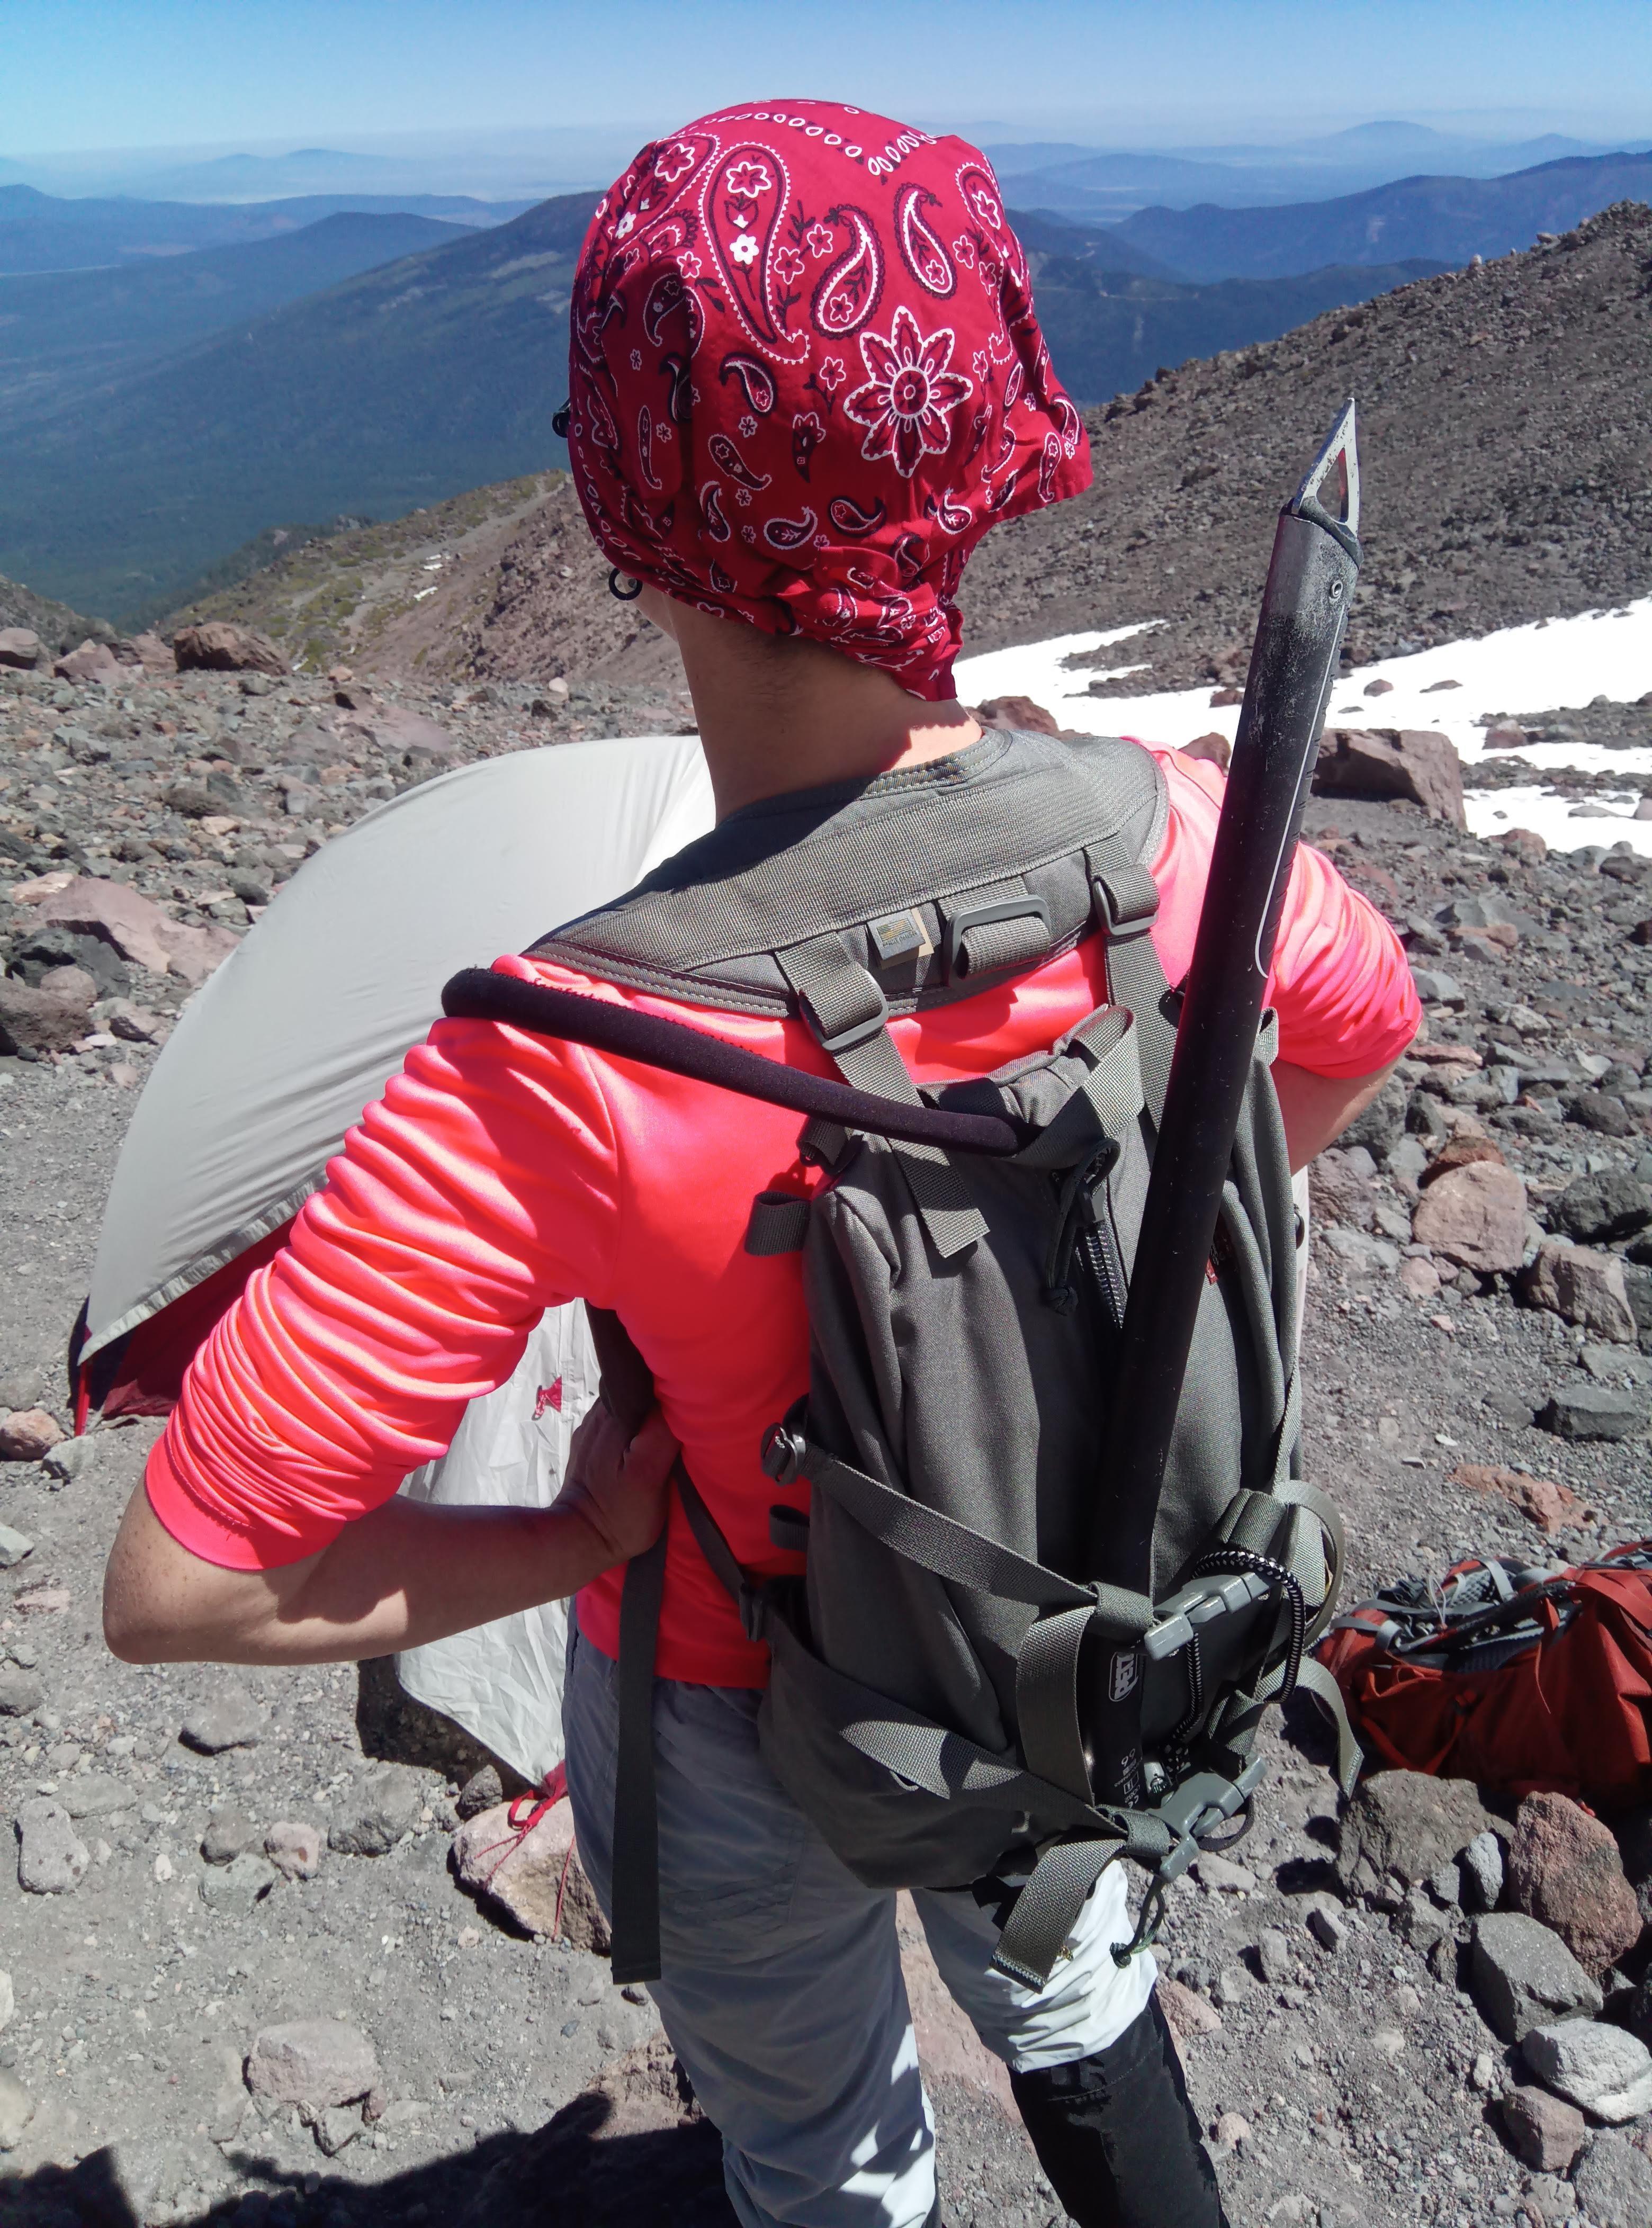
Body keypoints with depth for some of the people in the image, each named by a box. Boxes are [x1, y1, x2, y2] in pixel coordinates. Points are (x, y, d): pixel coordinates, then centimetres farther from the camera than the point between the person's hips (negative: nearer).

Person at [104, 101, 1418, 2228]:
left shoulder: (570, 1076, -39)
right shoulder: (1168, 835, -25)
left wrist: (583, 1537, -19)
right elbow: (1362, 1032, -1)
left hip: (752, 1723, -3)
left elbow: (176, 1586, -33)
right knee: (1067, 1990, 39)